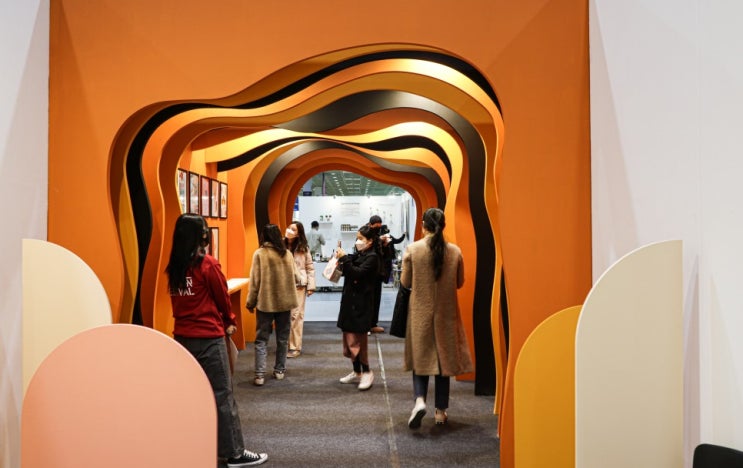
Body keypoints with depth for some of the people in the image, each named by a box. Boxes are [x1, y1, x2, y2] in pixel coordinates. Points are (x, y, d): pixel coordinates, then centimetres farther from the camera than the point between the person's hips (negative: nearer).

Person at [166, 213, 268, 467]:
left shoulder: (173, 266, 4)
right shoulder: (207, 264, -13)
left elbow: (179, 299, 9)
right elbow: (222, 298, -3)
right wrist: (230, 322, 14)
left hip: (182, 335, 6)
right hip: (208, 337, -6)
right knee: (221, 395, -1)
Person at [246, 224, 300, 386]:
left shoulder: (259, 253, -9)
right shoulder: (287, 254, 1)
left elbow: (255, 281, -8)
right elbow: (296, 278, 6)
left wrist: (250, 302, 2)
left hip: (265, 302, -3)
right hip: (285, 302, 3)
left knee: (262, 339, 3)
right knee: (282, 338, 15)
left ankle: (260, 374, -3)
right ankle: (279, 370, 22)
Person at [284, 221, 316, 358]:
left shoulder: (303, 248, 0)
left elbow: (310, 267, 3)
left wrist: (311, 286, -2)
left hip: (298, 286, -1)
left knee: (296, 315, 2)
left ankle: (295, 347, 10)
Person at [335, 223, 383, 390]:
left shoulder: (372, 257, -10)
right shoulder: (357, 255, 13)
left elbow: (358, 273, -22)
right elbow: (347, 273, 13)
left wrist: (344, 259, -21)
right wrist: (341, 259, -1)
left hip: (361, 304, -8)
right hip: (350, 301, 8)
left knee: (357, 339, -6)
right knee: (350, 338, 12)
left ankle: (367, 372, 6)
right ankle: (357, 372, 23)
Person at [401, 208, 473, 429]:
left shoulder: (412, 249, -10)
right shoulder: (455, 251, -5)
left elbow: (405, 282, -3)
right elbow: (460, 282, 4)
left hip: (420, 312, -1)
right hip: (446, 313, 1)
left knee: (421, 356, 9)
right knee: (443, 358, 11)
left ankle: (419, 400, -13)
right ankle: (441, 411, 16)